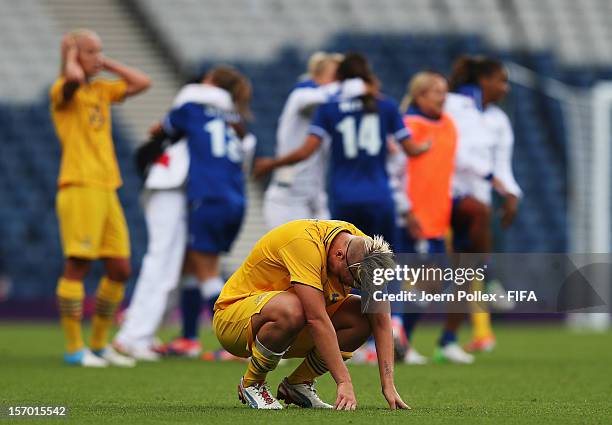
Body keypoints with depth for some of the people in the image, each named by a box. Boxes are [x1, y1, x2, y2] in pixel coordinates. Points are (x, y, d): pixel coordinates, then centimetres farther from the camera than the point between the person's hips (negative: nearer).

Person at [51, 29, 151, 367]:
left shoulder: (102, 89, 19)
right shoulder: (62, 92, -3)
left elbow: (142, 83, 17)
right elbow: (74, 78, -26)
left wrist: (107, 64, 14)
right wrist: (71, 56, -6)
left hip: (107, 191, 8)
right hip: (79, 187, -8)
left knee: (120, 269, 7)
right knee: (77, 266, -9)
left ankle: (99, 344, 16)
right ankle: (74, 348, -6)